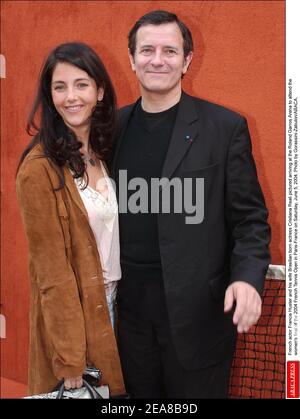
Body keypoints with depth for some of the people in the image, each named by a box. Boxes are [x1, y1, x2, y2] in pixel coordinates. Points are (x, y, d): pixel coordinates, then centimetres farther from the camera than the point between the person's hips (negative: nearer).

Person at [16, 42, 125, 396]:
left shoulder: (104, 152, 3)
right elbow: (51, 268, -18)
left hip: (114, 301, 7)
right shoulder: (40, 168, -17)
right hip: (70, 310, -6)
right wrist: (70, 360, -16)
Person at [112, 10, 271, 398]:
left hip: (198, 310, -3)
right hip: (128, 306, 3)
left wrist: (248, 278, -21)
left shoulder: (225, 127, -5)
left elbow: (249, 218, -4)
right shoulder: (113, 126, 5)